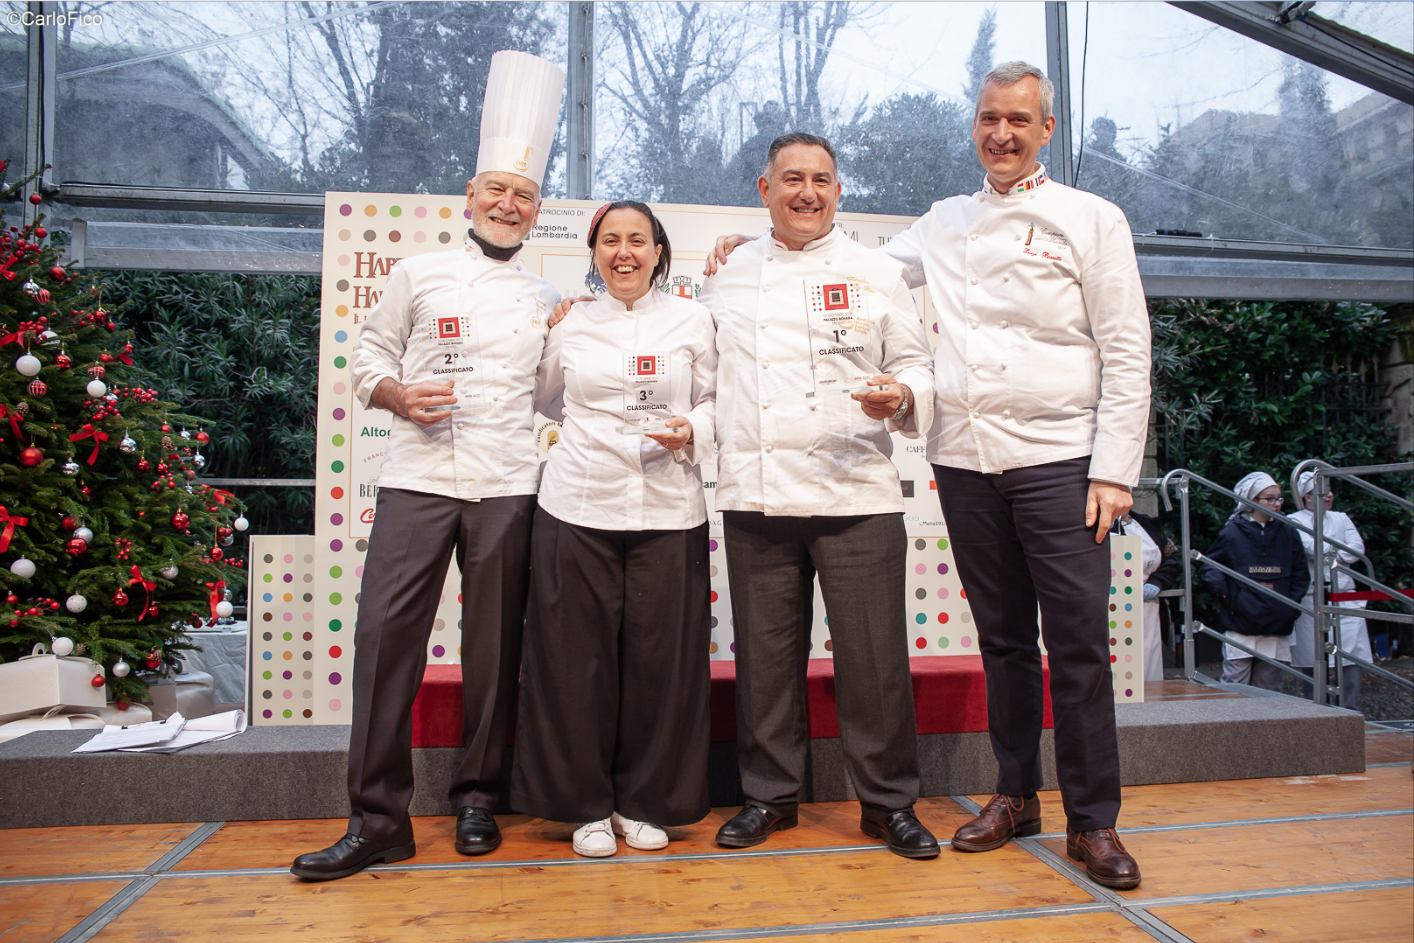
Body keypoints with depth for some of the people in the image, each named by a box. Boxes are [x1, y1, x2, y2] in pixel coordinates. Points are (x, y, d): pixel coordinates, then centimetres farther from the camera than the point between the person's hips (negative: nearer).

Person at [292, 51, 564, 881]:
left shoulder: (547, 300, 14)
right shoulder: (419, 276, 10)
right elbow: (369, 357, 12)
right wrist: (398, 396, -6)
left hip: (510, 485, 1)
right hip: (418, 476, -1)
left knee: (495, 645, 4)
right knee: (388, 634, -6)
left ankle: (479, 798, 20)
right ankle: (379, 817, 5)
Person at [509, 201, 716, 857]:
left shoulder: (692, 321, 9)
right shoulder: (570, 326, 12)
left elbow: (715, 403, 7)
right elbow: (545, 402, 26)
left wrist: (692, 430, -8)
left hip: (667, 512, 0)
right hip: (578, 507, 1)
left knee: (660, 657, 2)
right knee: (577, 657, 2)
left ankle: (645, 802, 22)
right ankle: (586, 804, 20)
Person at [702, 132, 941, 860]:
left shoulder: (879, 274, 10)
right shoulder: (727, 277, 14)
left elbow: (915, 364, 8)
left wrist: (902, 398, -13)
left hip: (858, 492, -1)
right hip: (755, 493, 2)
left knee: (874, 655, 1)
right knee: (765, 655, 7)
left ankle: (887, 800, 20)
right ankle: (769, 794, 25)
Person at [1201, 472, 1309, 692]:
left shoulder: (1288, 533, 10)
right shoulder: (1232, 533, 0)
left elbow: (1300, 573, 15)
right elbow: (1210, 565, 9)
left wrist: (1292, 604, 4)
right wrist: (1221, 588, -7)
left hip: (1277, 628, 3)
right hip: (1240, 626, -3)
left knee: (1269, 691, 8)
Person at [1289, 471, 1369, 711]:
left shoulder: (1341, 518, 17)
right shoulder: (1295, 521, 2)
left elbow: (1357, 549, 4)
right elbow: (1311, 548, -13)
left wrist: (1329, 553, -7)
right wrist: (1340, 548, 1)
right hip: (1312, 598, -4)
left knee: (1352, 655, -3)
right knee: (1312, 660, -3)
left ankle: (1351, 712, 5)